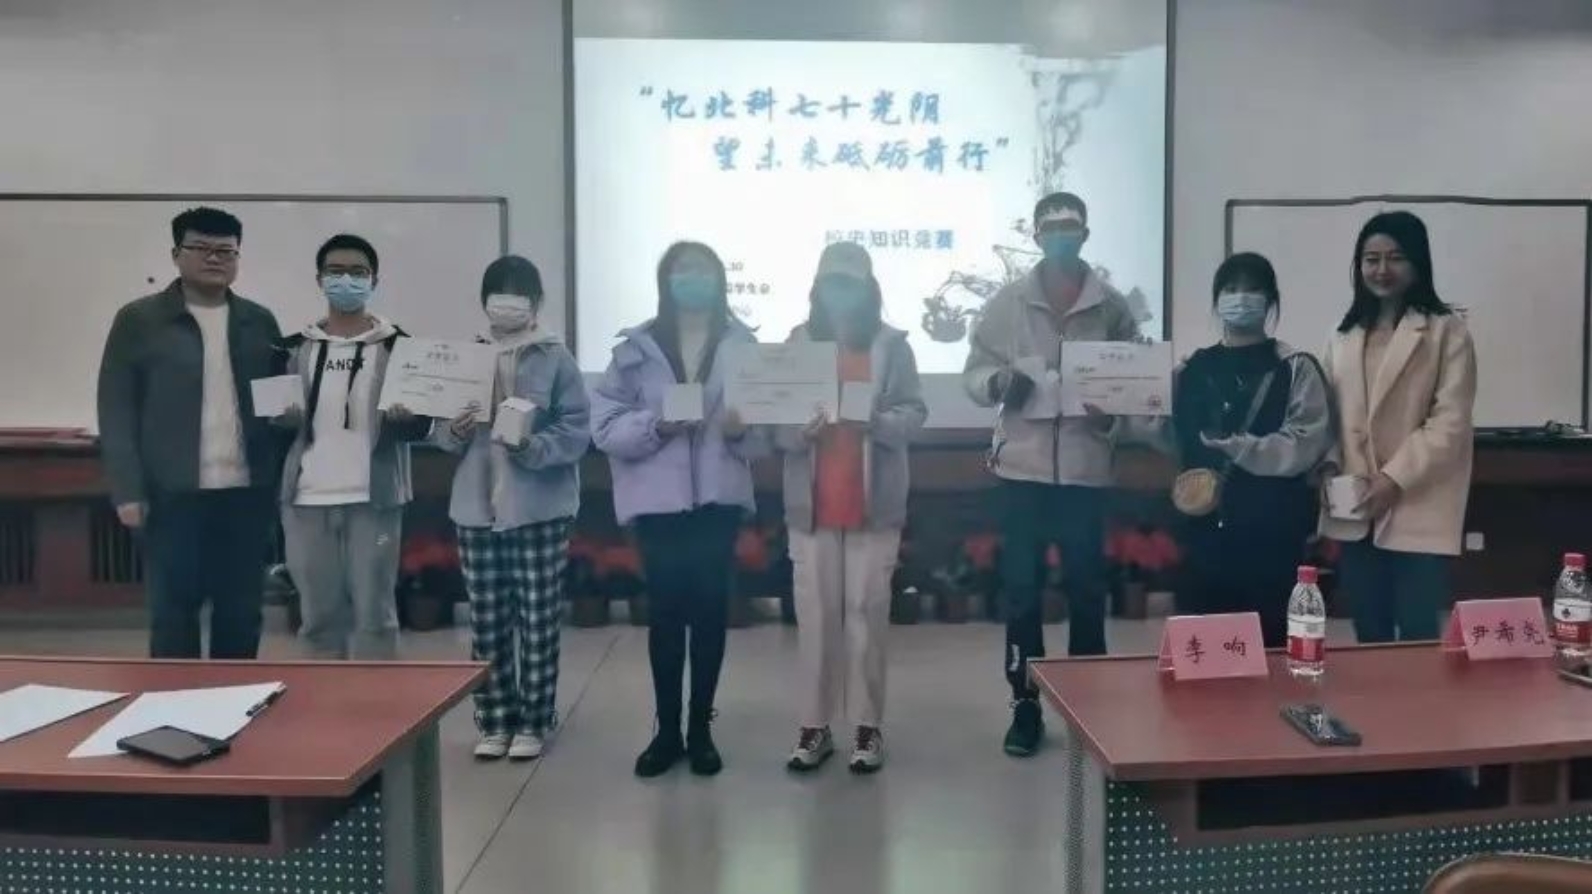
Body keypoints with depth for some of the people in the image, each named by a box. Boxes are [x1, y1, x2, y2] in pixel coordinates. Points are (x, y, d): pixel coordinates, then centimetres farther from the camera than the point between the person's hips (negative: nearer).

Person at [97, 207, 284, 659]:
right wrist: (127, 490, -8)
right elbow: (116, 411, -1)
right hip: (173, 494, -2)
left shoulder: (260, 322, 10)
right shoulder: (138, 319, 2)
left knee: (241, 613, 8)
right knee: (173, 612, 4)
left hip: (247, 491, 3)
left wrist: (282, 477, 1)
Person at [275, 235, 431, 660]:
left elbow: (423, 426, 2)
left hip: (373, 499, -3)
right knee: (319, 614, 10)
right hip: (307, 499, 3)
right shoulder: (296, 347, 10)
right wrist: (281, 416, -7)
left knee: (373, 612, 2)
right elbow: (275, 418, 16)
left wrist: (406, 418, -20)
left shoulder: (397, 346, 2)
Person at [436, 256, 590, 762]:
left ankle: (533, 721, 17)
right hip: (476, 509, 4)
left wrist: (531, 445, -23)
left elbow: (577, 431, -8)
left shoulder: (555, 358, -3)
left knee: (539, 623, 4)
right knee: (486, 625, 10)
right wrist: (454, 431, -10)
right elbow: (444, 434, 13)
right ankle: (495, 720, 23)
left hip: (540, 510, -3)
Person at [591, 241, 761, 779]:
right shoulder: (637, 347, 2)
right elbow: (605, 426, -3)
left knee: (711, 610, 6)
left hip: (719, 498, 1)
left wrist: (741, 429, -17)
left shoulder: (741, 342, 5)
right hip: (658, 500, 0)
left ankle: (700, 729, 20)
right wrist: (657, 425, -18)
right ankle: (667, 731, 20)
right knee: (666, 611, 6)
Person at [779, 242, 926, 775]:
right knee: (814, 614, 5)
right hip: (811, 502, 2)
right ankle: (815, 725, 16)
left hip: (874, 501, -1)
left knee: (867, 612, 3)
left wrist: (877, 421, -22)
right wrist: (800, 430, -19)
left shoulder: (892, 343, 1)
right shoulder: (798, 341, 5)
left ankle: (868, 725, 15)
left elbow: (914, 411, -2)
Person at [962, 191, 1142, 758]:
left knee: (1087, 590, 9)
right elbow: (973, 373, 5)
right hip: (1023, 465, 0)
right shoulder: (1007, 303, 5)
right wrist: (997, 382, -16)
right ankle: (1026, 705, 18)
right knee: (1021, 590, 5)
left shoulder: (1112, 308, 5)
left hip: (1086, 466, 0)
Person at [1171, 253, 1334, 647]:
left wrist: (1238, 448, -17)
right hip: (1205, 526, 3)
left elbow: (1307, 443, -10)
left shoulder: (1296, 368, 1)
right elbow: (1176, 439, 10)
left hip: (1272, 531, -3)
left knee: (1268, 640, 2)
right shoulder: (1192, 369, 12)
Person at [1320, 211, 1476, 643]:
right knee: (1369, 637, 13)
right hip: (1356, 512, 5)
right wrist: (1329, 465, -3)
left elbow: (1451, 421, -9)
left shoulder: (1446, 330, -3)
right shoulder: (1345, 334, 13)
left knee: (1417, 638, -2)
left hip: (1417, 511, -4)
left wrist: (1396, 478, -17)